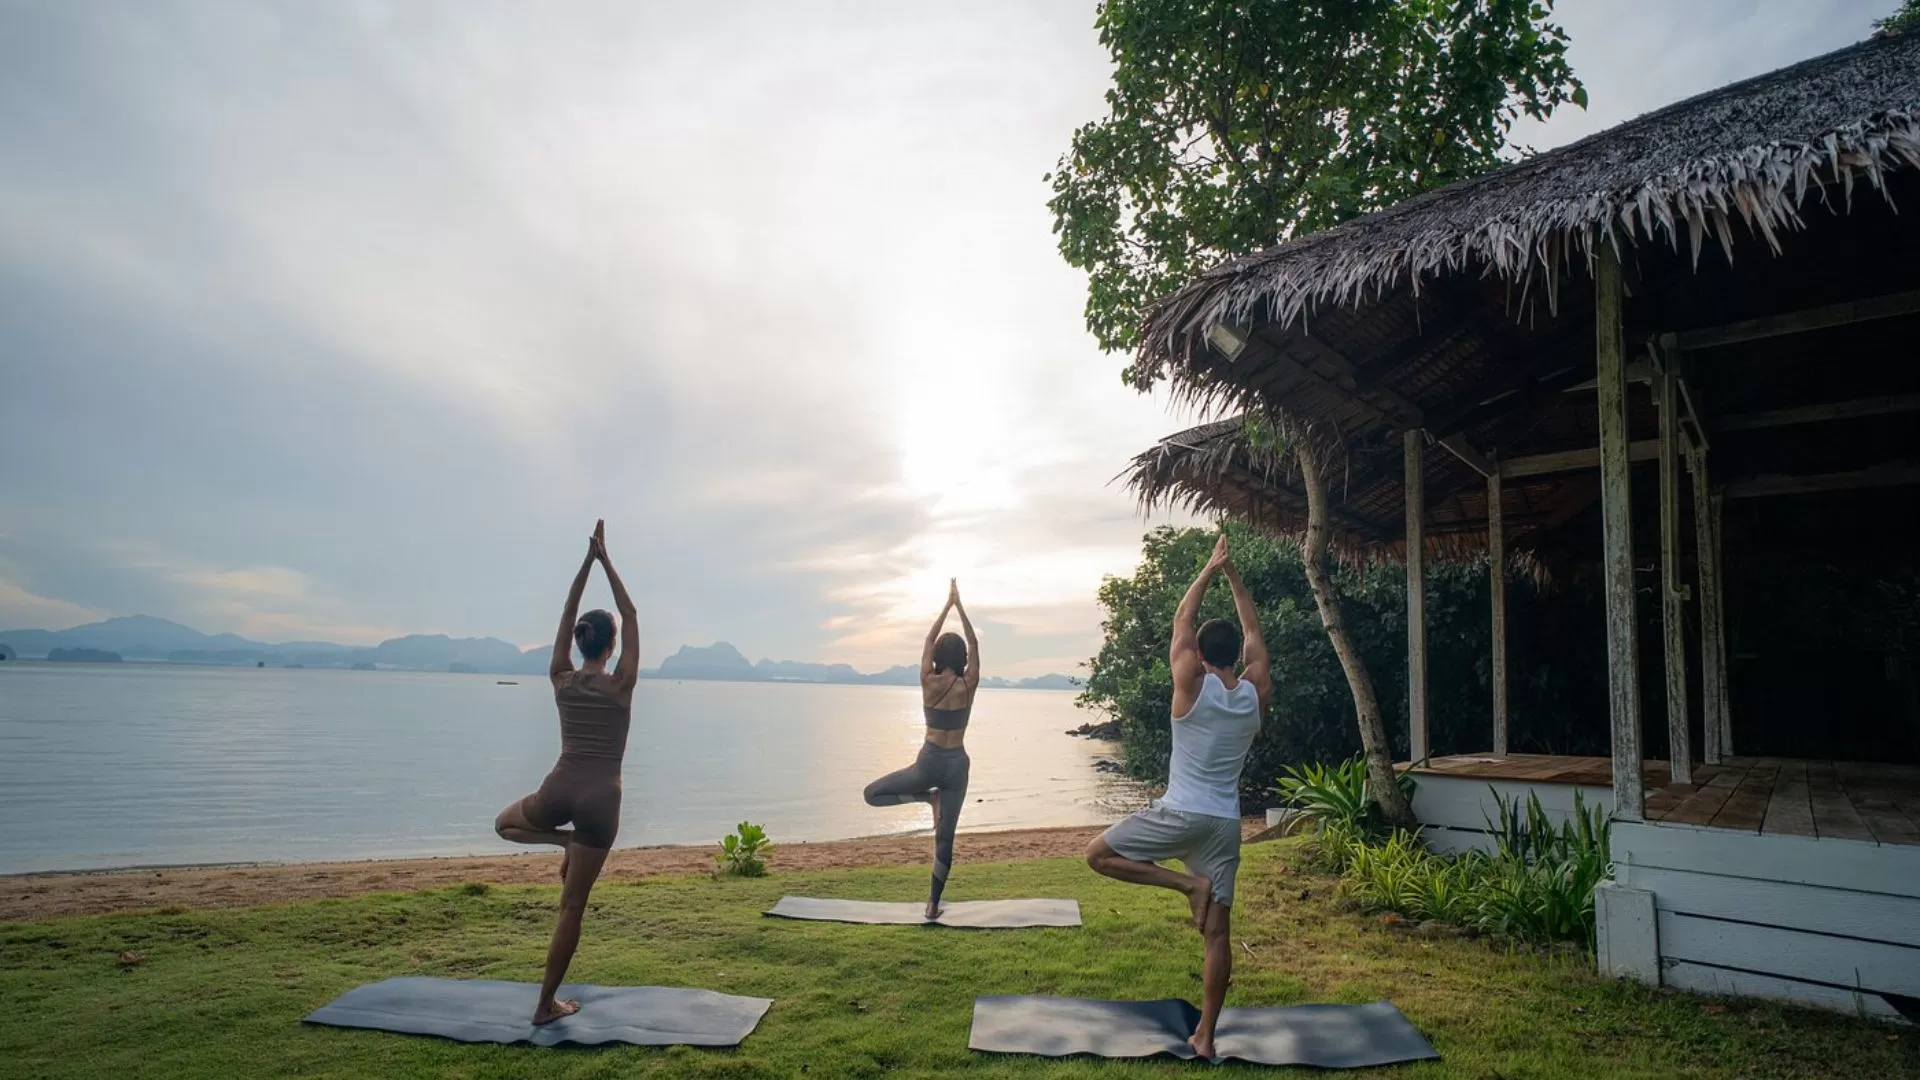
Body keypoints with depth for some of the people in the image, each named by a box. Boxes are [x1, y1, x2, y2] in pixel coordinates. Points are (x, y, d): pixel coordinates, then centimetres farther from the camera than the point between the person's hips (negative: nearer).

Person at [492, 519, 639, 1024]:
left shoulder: (561, 680, 2)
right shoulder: (621, 685, -7)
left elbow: (567, 616, 7)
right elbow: (631, 616, -2)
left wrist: (587, 561, 6)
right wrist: (606, 560, 0)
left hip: (557, 791, 2)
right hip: (600, 799, -2)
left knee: (505, 822, 38)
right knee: (572, 906, 7)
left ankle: (564, 841, 12)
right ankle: (546, 1005, 11)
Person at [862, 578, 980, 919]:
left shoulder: (929, 682, -8)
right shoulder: (969, 685, -6)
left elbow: (929, 640, 5)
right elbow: (974, 644, 6)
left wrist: (947, 604, 11)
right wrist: (960, 605, 9)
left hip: (929, 761, -2)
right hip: (957, 764, 2)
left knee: (872, 794, 16)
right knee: (945, 837, 10)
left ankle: (928, 797, 1)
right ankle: (933, 905, 13)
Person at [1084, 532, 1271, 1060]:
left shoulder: (1192, 685, -8)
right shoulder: (1256, 693, 2)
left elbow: (1181, 620, 3)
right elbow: (1252, 631, 15)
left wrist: (1210, 569, 11)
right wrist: (1234, 575, 19)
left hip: (1180, 815, -5)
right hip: (1224, 823, 5)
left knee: (1098, 854, 10)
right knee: (1217, 930, 9)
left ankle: (1187, 883, -2)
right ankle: (1205, 1036, 11)